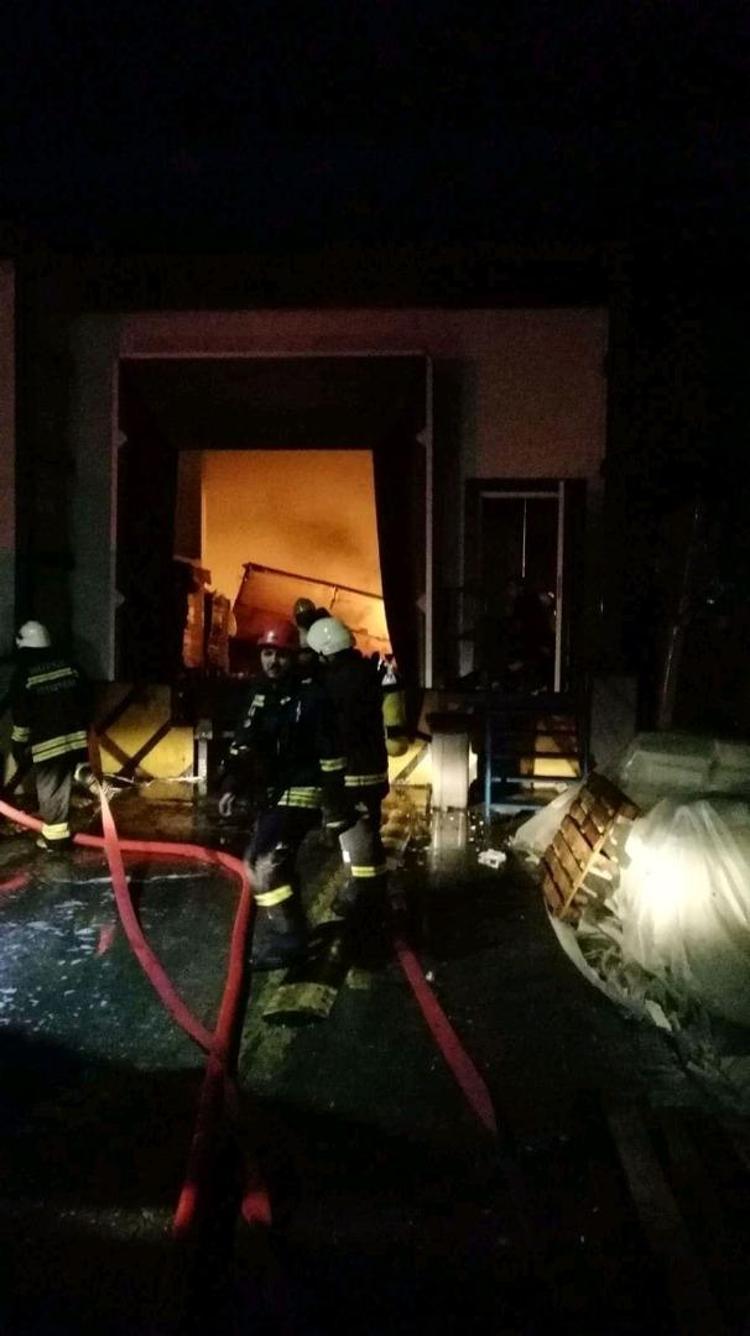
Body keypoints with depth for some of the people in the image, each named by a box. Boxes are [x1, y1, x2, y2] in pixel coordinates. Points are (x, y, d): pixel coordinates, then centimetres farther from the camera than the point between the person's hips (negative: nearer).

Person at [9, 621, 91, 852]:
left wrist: (19, 746, 5)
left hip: (47, 742, -4)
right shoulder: (69, 665, 5)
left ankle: (55, 837, 14)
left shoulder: (23, 674, -7)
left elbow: (21, 717, -6)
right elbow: (86, 701, 11)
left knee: (50, 790, 7)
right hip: (76, 736, 4)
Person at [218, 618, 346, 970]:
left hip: (300, 792, -8)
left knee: (267, 861, -17)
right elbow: (242, 744, 10)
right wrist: (231, 785, 2)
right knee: (275, 863, 18)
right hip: (271, 793, 8)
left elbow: (330, 755, -15)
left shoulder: (311, 696, -16)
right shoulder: (258, 693, 7)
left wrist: (336, 805, -14)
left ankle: (285, 940, -8)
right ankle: (286, 928, 35)